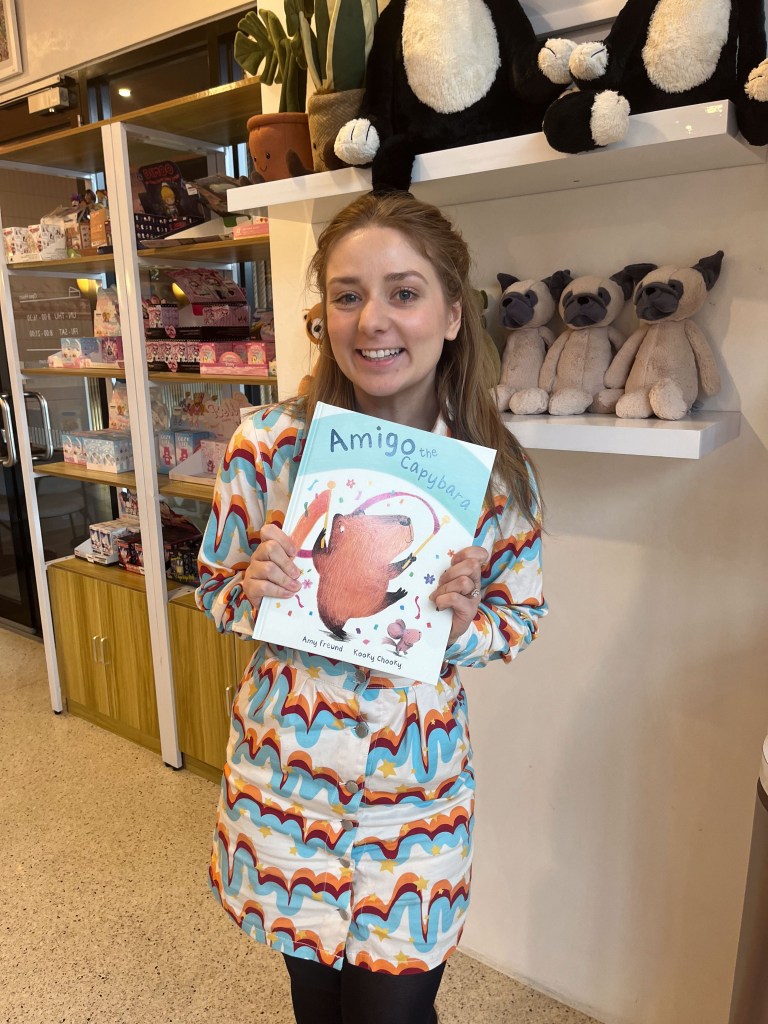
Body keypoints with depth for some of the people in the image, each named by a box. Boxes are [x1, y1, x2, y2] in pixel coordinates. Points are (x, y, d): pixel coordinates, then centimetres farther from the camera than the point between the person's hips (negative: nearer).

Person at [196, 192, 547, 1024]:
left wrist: (461, 622, -21)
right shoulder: (267, 444, -13)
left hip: (416, 781, 0)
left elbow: (518, 621, 0)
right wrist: (252, 588, -23)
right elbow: (214, 593, -1)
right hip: (284, 766, 1)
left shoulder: (498, 474, -12)